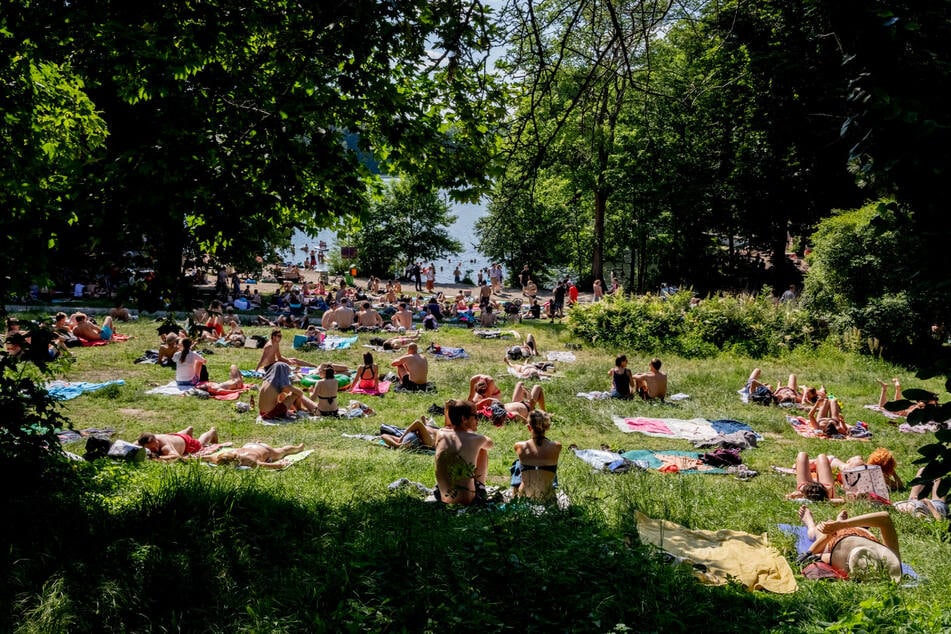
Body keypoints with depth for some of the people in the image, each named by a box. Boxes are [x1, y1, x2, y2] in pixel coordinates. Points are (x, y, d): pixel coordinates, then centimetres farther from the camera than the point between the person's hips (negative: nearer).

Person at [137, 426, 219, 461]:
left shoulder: (165, 447, -51)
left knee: (200, 443, 33)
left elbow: (177, 456, -66)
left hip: (188, 443, -4)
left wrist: (160, 458, -75)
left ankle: (213, 431, 64)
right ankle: (190, 428, 77)